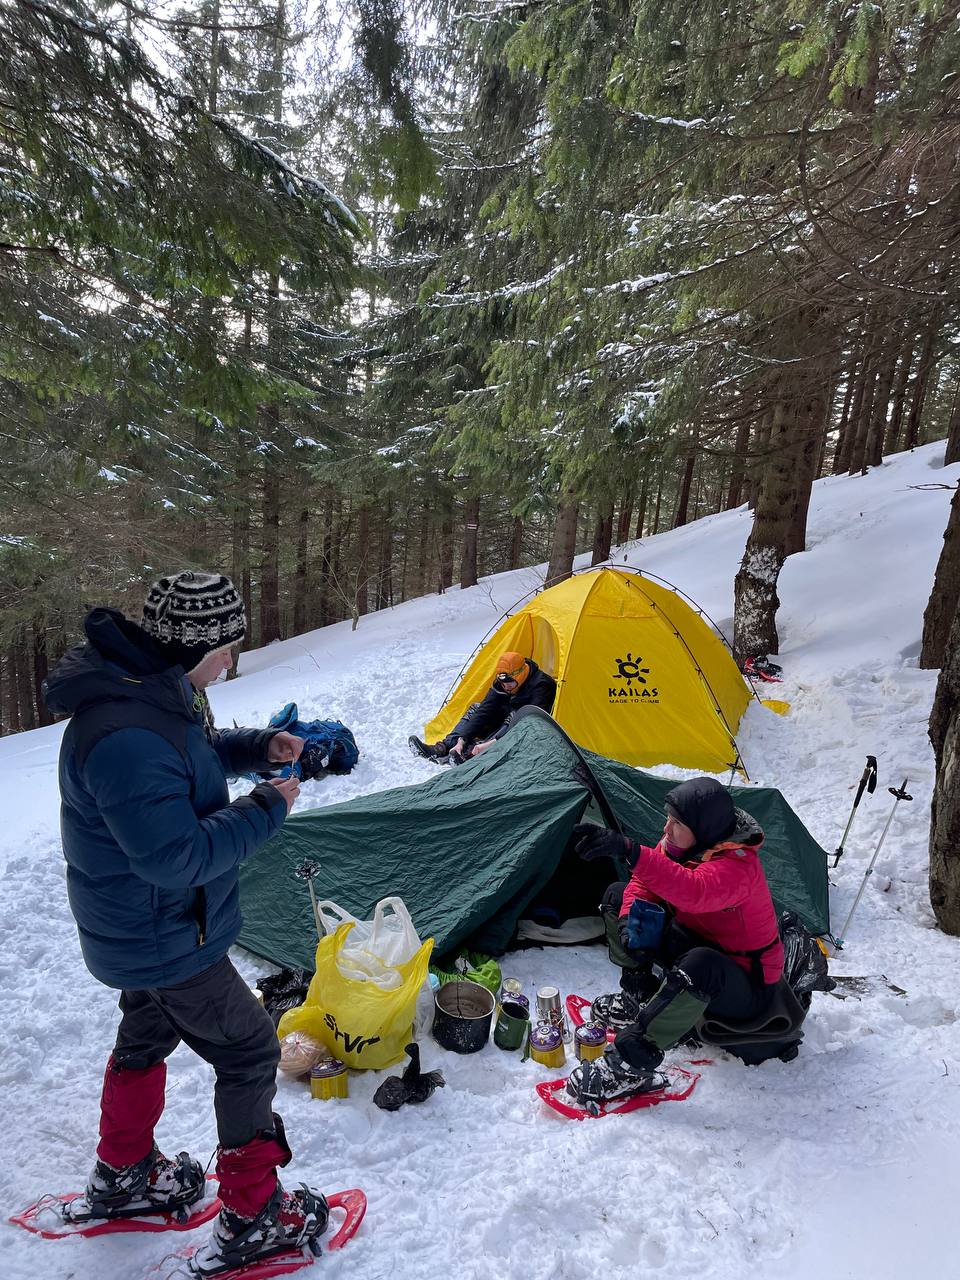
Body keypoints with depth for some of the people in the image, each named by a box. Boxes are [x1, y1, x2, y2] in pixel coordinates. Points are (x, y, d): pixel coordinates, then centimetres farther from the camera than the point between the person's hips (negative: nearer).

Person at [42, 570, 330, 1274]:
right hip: (168, 943, -10)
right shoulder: (127, 738, -36)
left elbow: (191, 755, 14)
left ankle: (123, 1178, 51)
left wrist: (256, 746, -2)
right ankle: (252, 1219, 24)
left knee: (148, 1034, 28)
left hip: (144, 931, 10)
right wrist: (267, 810, -24)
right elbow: (178, 855, -34)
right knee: (249, 1052, 6)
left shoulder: (152, 687, -4)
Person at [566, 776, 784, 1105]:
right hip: (698, 944, 8)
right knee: (618, 896, 6)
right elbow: (643, 884, 2)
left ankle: (630, 1065, -36)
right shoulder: (680, 844, -8)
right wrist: (631, 918, -20)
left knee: (699, 965, -44)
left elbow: (693, 892, -52)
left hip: (745, 986, -8)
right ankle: (638, 994, 6)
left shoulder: (738, 866, -31)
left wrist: (629, 851, -62)